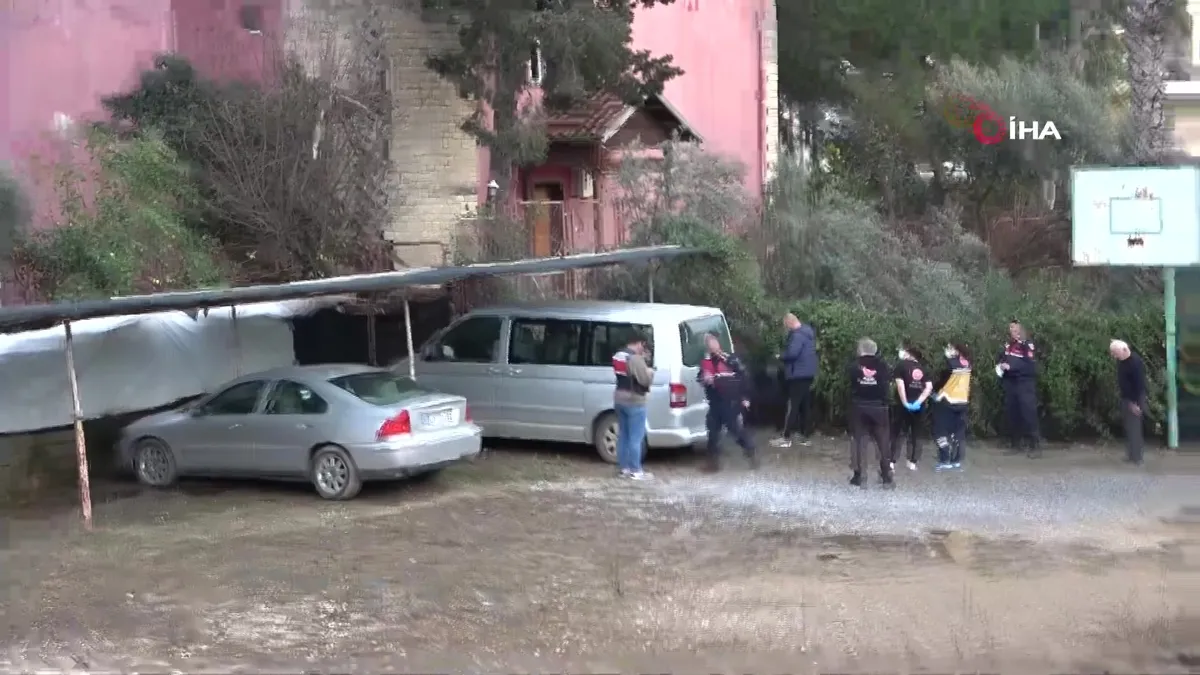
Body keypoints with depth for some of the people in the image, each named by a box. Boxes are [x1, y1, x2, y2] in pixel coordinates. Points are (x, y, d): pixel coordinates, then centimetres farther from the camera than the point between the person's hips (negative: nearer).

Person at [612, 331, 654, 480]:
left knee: (623, 435, 14)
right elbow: (645, 379, -21)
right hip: (634, 401, -9)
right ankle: (635, 471, 1)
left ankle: (623, 468, 18)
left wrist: (644, 361, 9)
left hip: (619, 399, 9)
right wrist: (650, 371, 0)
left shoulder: (618, 356, 10)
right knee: (636, 438, -2)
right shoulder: (635, 358, -19)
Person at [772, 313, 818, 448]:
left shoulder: (797, 335, -17)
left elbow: (792, 353, -27)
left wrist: (781, 356, -10)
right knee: (804, 407, 13)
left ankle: (786, 438, -6)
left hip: (798, 375, -10)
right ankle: (804, 437, 16)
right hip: (807, 374, 10)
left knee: (792, 406, -7)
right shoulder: (808, 332, 16)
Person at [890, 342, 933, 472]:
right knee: (916, 434, 12)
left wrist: (905, 403, -14)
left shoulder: (902, 365, -4)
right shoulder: (922, 367, 8)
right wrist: (918, 402, -8)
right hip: (918, 406, 4)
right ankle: (913, 462, 12)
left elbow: (900, 385, -15)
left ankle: (892, 462, -2)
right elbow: (929, 387, -2)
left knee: (896, 433, 3)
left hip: (903, 405, -4)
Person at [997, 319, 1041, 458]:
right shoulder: (1008, 345, 8)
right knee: (1012, 414, 10)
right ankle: (1017, 445, 20)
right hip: (1010, 383, 7)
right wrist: (1000, 365, 2)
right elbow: (1001, 359, 24)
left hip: (1025, 383, -7)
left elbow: (1030, 366, -20)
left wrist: (1011, 366, -23)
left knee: (1028, 414, -11)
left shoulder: (1027, 345, -10)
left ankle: (1035, 446, -11)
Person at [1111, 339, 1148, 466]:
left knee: (1134, 428, -6)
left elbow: (1140, 384, -23)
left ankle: (1136, 458, -2)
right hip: (1125, 398, 9)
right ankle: (1131, 455, 23)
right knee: (1128, 428, 14)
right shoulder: (1121, 361, 5)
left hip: (1134, 401, -9)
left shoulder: (1136, 362, -22)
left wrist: (1136, 403, -22)